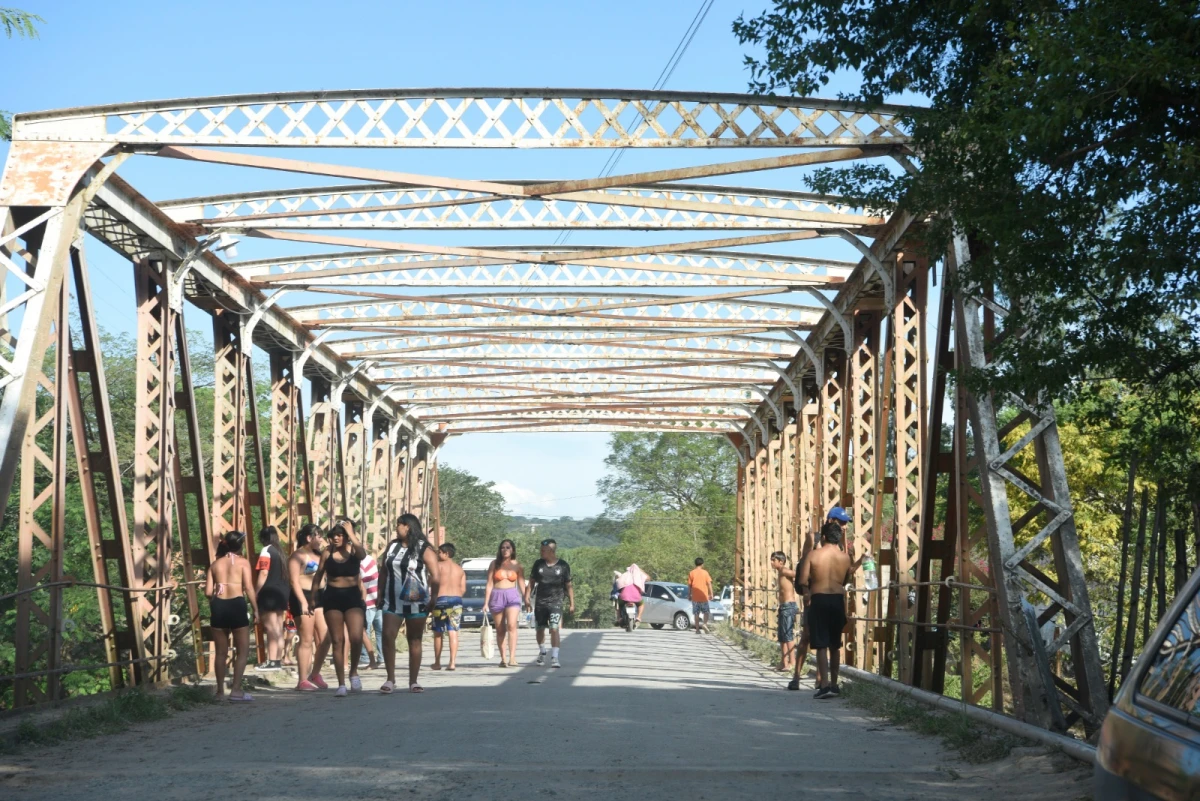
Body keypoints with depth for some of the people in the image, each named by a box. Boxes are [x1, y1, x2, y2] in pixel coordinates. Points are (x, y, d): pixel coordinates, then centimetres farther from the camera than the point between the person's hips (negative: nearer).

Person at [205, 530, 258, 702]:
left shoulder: (215, 564, 11)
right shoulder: (243, 562, 2)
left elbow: (208, 591, 4)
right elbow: (248, 588, -7)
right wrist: (256, 609, -1)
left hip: (218, 606, 4)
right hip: (236, 606, -4)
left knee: (221, 652, 13)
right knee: (242, 650, 5)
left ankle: (220, 690, 16)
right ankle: (236, 689, -4)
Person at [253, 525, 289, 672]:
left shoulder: (266, 551, -8)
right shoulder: (280, 552, 16)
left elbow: (264, 574, -16)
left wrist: (255, 593, -13)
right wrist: (284, 591, 16)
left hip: (269, 592, -8)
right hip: (282, 592, 8)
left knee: (271, 628, -8)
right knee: (278, 628, 11)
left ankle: (272, 661, -11)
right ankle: (278, 659, 14)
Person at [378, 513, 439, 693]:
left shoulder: (424, 549, -3)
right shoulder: (392, 546, 11)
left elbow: (435, 577, -6)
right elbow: (384, 572, 15)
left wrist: (433, 600, -12)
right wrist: (380, 595, 10)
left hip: (416, 603, -4)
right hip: (392, 601, 4)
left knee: (415, 640, 3)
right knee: (388, 637, -10)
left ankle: (413, 682, 7)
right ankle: (390, 679, -3)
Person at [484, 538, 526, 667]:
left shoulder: (517, 566, 6)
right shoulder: (495, 564, 6)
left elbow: (522, 585, 8)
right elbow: (489, 584, 5)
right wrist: (486, 603, 0)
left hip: (512, 596, -1)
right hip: (496, 597, 1)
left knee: (511, 625, -19)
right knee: (500, 630, 5)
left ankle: (512, 658, -25)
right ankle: (502, 659, 13)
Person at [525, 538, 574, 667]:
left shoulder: (563, 565, -2)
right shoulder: (538, 564, 4)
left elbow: (568, 585, 2)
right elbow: (532, 582, 10)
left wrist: (572, 604, -1)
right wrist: (527, 597, -1)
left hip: (555, 602, -3)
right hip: (540, 602, 3)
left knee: (554, 629, -15)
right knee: (540, 629, 13)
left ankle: (554, 657, -16)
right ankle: (542, 652, 37)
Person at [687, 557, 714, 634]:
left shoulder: (691, 573, 0)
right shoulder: (705, 572, -2)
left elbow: (689, 585, 1)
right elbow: (709, 584, -3)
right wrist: (711, 594, 3)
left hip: (695, 597, 1)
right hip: (704, 596, -1)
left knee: (696, 613, 6)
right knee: (706, 612, 11)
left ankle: (697, 629, 2)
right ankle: (705, 623, -13)